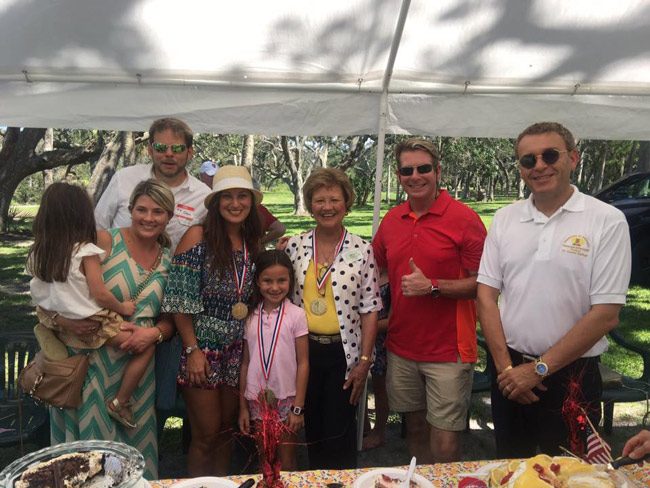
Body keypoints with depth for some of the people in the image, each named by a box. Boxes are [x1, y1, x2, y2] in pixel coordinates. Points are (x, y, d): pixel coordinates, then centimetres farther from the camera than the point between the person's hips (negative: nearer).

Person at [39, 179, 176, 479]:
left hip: (136, 367, 4)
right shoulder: (103, 242, -9)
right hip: (90, 362, -3)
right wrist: (62, 321, -26)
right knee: (88, 438, 8)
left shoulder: (169, 262, 5)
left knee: (131, 445, 15)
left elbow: (170, 319, 10)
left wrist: (154, 333, -10)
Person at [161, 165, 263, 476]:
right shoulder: (198, 237, -12)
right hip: (202, 349, -5)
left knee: (226, 431, 19)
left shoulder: (254, 243, 4)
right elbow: (179, 301, -13)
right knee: (205, 436, 6)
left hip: (237, 352, 5)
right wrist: (192, 350, -14)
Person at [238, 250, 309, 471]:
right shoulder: (250, 317, 1)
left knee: (286, 462, 10)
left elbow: (303, 363, -7)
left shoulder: (296, 315, -9)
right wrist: (243, 406, 5)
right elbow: (245, 363, 5)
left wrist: (298, 407, -9)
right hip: (257, 399, 3)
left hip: (286, 398, -2)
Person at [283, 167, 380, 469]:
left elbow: (370, 310, -5)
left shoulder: (362, 250, -6)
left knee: (340, 432, 6)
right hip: (303, 350, 3)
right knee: (310, 430, 16)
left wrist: (364, 362, -8)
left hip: (344, 352, -2)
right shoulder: (295, 246, 0)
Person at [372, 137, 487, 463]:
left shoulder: (463, 218, -10)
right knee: (414, 428, 20)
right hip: (401, 348, 5)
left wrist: (433, 286, -19)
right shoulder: (391, 220, 6)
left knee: (444, 448, 2)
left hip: (449, 351, -5)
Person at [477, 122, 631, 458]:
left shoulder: (607, 221, -10)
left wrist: (539, 368, -13)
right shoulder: (504, 219, 1)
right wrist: (505, 365, -7)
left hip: (570, 374, -3)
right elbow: (486, 294, 1)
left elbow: (606, 314, -13)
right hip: (508, 371, 3)